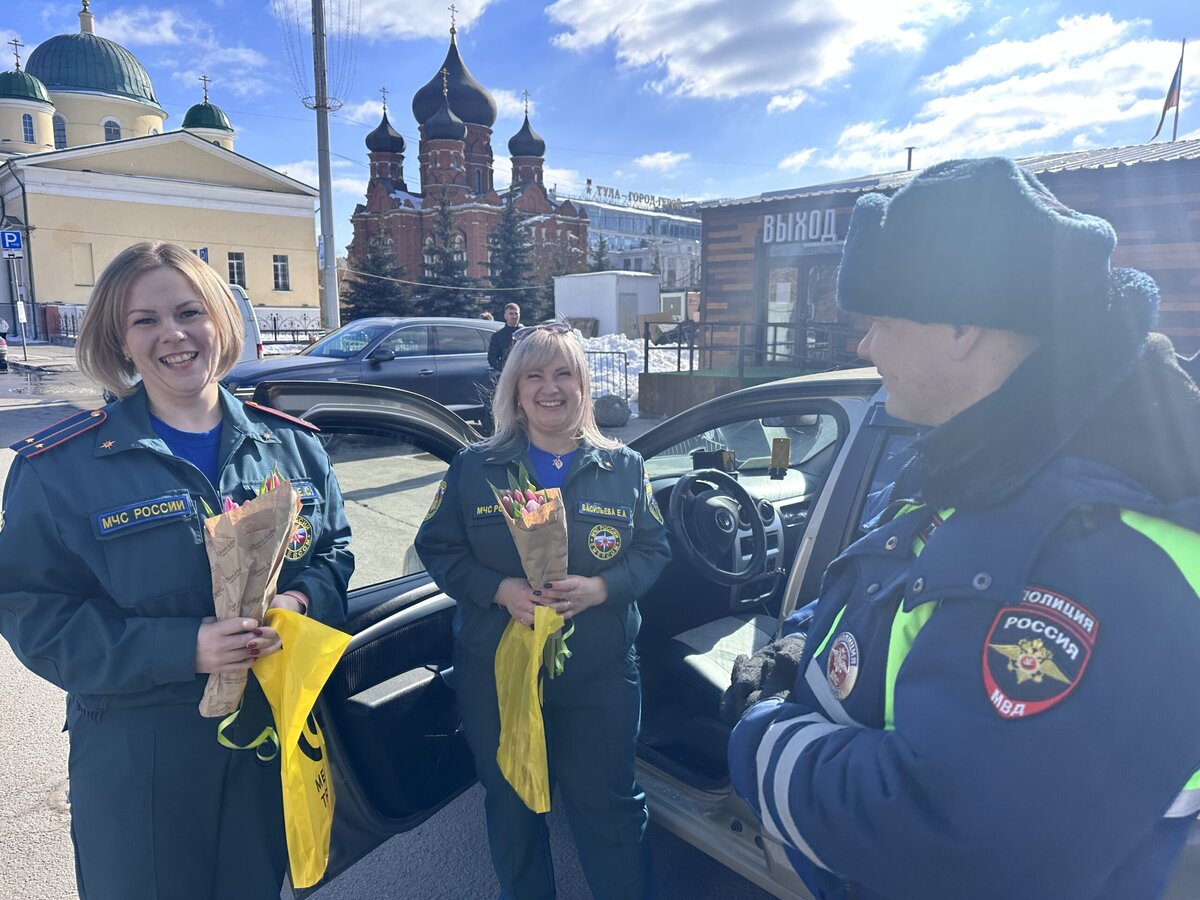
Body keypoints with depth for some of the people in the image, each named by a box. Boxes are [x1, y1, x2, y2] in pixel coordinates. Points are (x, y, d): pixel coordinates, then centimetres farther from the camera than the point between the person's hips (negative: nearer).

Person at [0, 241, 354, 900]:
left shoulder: (291, 444, -1)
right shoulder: (61, 467, -8)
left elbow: (333, 551, 6)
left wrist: (302, 601, -17)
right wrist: (182, 648, -23)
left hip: (275, 735, 3)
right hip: (136, 757, -2)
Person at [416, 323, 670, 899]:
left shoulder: (624, 468, 0)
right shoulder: (474, 467, -1)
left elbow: (653, 550, 0)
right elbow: (436, 547, -1)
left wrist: (600, 588, -18)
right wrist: (499, 589, -17)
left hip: (600, 677, -1)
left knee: (609, 807, 12)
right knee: (511, 808, 21)